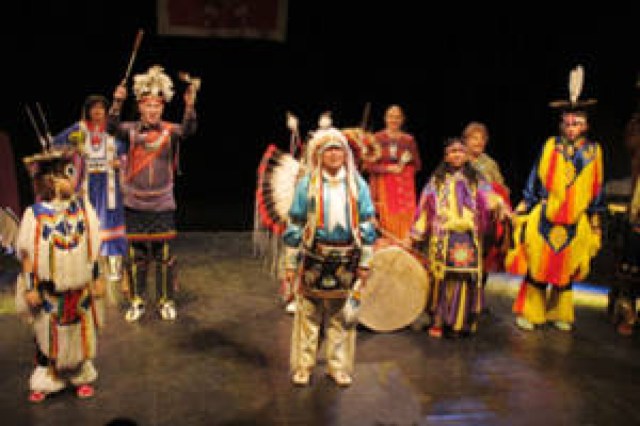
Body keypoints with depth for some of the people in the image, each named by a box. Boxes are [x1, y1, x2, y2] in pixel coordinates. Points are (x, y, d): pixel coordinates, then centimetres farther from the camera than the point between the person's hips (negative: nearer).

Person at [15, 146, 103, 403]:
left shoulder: (83, 208, -4)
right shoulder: (34, 214, -12)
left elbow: (92, 248, 4)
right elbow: (27, 254, -8)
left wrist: (96, 279, 6)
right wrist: (30, 288, -8)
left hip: (79, 287, 3)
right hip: (48, 290, -2)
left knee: (80, 332, 15)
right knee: (46, 334, 12)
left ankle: (81, 376, 34)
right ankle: (43, 380, 32)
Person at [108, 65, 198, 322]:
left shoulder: (170, 131, -4)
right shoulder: (131, 130, -2)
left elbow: (188, 130, -24)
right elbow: (112, 128, -20)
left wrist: (190, 106, -43)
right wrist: (117, 103, -38)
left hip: (163, 205, 0)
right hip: (135, 205, 1)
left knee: (164, 255, 7)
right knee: (136, 255, 9)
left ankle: (166, 301, 21)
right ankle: (137, 302, 23)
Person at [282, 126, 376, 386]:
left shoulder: (358, 185, 4)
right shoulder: (307, 185, -1)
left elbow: (366, 226, 7)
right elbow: (295, 226, 1)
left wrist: (365, 262, 5)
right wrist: (291, 264, 0)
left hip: (346, 260, 2)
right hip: (314, 259, -1)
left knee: (341, 316, 10)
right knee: (309, 313, 4)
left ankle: (339, 366, 25)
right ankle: (302, 367, 19)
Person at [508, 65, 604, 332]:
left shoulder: (593, 151, 3)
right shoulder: (550, 146, -1)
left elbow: (596, 190, 9)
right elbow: (534, 181, 2)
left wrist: (595, 222, 10)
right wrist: (523, 211, 0)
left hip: (575, 223, 2)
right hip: (545, 220, -1)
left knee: (566, 270, 12)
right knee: (537, 268, 3)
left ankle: (560, 314, 27)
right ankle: (530, 313, 16)